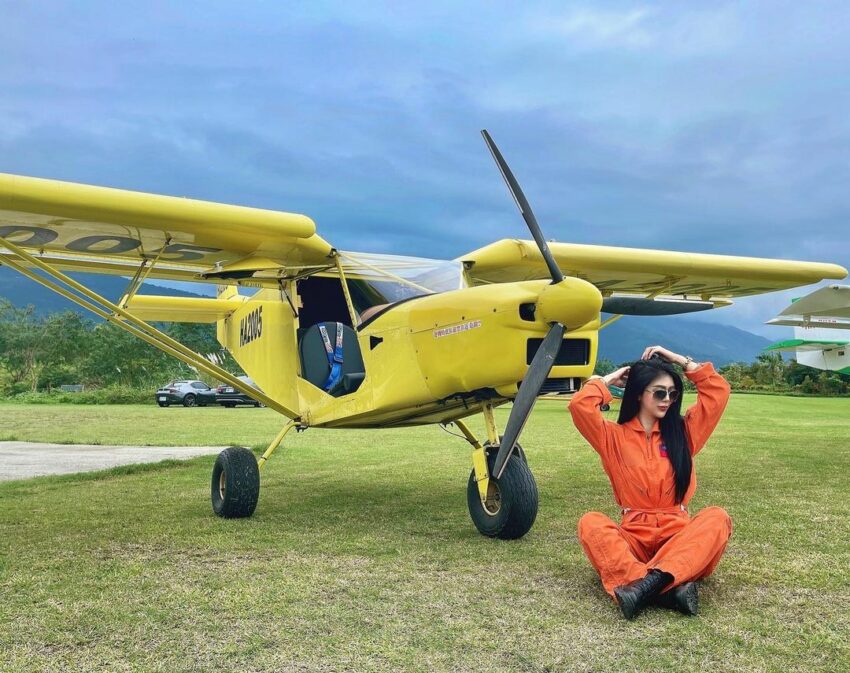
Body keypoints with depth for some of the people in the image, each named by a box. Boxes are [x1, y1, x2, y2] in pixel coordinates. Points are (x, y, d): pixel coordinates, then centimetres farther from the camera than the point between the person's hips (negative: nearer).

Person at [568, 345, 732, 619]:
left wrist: (677, 358, 8)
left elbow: (719, 390, 7)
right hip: (634, 537, -1)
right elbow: (579, 405, -10)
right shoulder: (614, 436, 6)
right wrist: (610, 379, 6)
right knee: (590, 523, -30)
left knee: (717, 518, -29)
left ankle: (646, 582, -47)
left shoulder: (683, 430, 12)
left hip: (678, 533, 1)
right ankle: (668, 588, -48)